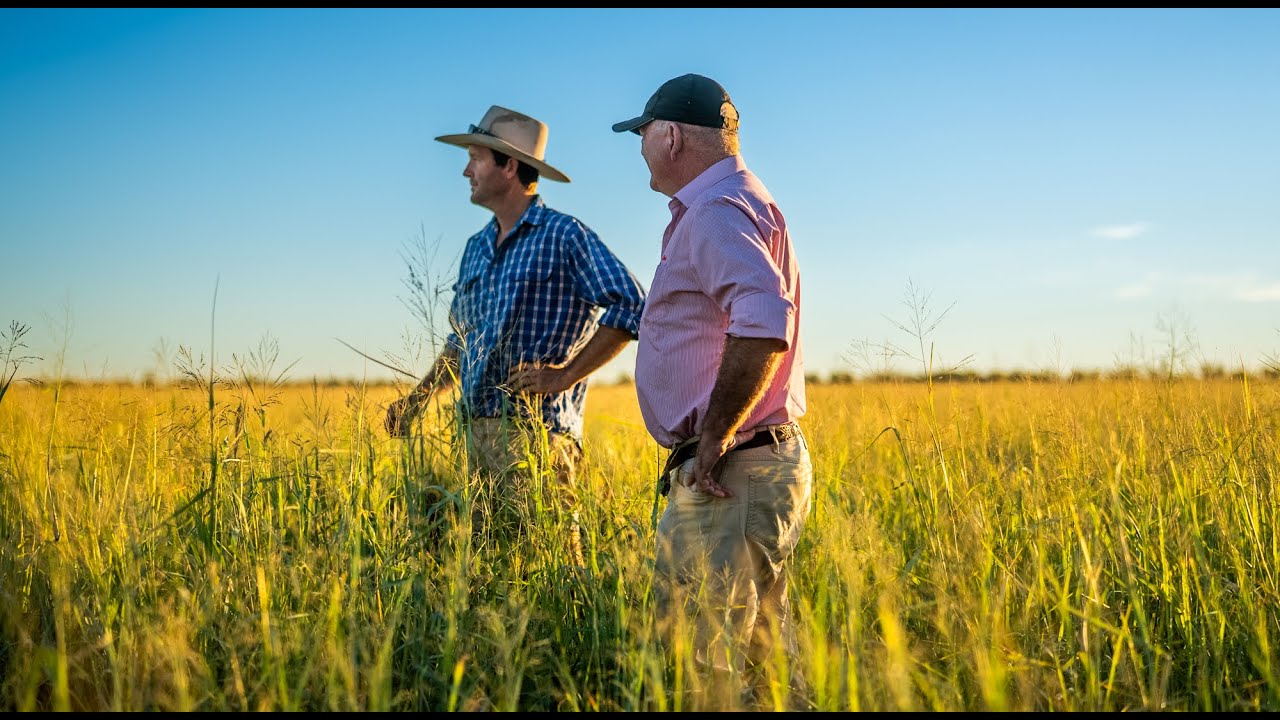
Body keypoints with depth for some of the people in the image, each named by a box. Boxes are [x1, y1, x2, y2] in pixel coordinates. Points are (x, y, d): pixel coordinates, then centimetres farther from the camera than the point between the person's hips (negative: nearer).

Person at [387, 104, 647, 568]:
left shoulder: (563, 235, -6)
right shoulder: (476, 248, 19)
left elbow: (629, 306, -15)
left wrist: (565, 375, -16)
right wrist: (418, 397, 15)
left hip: (535, 430, -8)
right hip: (476, 431, 8)